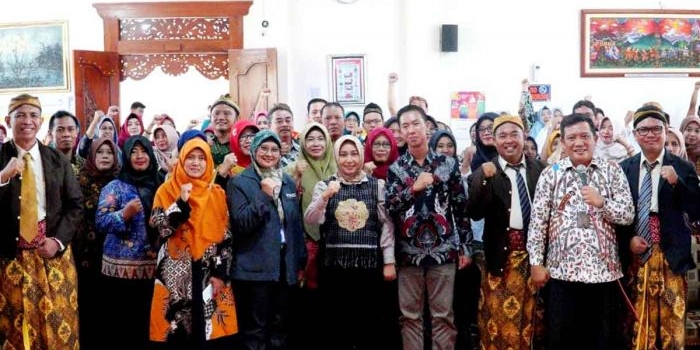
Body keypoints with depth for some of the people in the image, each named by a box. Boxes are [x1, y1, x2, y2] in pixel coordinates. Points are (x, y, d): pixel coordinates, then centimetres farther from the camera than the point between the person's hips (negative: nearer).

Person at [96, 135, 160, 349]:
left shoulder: (159, 186, 11)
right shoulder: (115, 187, 1)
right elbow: (100, 222, -8)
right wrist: (125, 214, -22)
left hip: (152, 267, 3)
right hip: (120, 267, -3)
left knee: (145, 325, 7)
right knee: (119, 326, 0)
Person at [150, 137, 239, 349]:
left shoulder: (217, 193, 7)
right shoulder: (167, 190, 3)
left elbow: (226, 237, 4)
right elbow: (160, 227, -9)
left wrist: (221, 273, -4)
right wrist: (181, 202, -19)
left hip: (211, 272, 1)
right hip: (176, 273, -1)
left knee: (213, 330, 1)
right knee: (178, 332, 0)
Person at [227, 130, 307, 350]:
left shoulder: (288, 182, 12)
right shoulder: (239, 182, -3)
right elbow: (241, 223, -15)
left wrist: (300, 262, 13)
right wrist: (264, 195, -21)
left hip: (285, 264, 5)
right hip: (255, 267, -5)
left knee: (281, 324, 13)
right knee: (255, 327, 0)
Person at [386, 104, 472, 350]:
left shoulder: (448, 163, 2)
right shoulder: (395, 168, 4)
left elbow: (461, 208, 4)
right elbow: (390, 206, -8)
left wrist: (465, 247, 2)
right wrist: (414, 187, -20)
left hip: (443, 251, -1)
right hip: (408, 252, 1)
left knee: (443, 315, 6)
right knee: (410, 315, 9)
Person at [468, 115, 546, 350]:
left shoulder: (539, 169, 4)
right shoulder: (484, 173, -3)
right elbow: (475, 213, -14)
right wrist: (485, 179, -25)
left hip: (534, 250, 2)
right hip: (501, 254, -2)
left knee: (533, 316, 15)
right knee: (500, 316, 5)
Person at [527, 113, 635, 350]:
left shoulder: (612, 171, 5)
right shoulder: (550, 174, 2)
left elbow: (628, 215, 1)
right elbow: (538, 220, 0)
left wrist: (601, 202, -17)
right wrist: (536, 263, -4)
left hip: (604, 270, 1)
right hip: (561, 270, -1)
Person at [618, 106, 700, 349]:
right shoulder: (624, 168, 5)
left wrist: (677, 182, -18)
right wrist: (628, 240, -7)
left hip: (670, 256, -1)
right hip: (635, 254, 2)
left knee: (671, 319, 4)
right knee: (637, 321, 9)